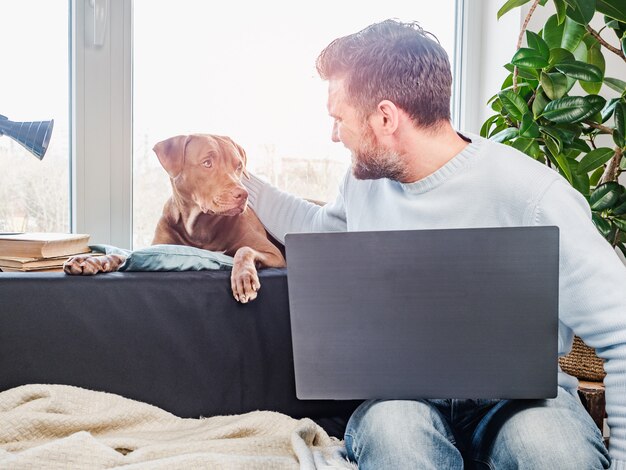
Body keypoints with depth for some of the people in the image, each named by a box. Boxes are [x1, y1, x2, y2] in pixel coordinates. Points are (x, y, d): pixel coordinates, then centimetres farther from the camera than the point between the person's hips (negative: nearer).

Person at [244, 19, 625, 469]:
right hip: (400, 395, 3)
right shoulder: (366, 177, 3)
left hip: (516, 395, -2)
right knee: (390, 426, -33)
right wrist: (246, 184, 25)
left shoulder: (532, 196, -19)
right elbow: (320, 228, 27)